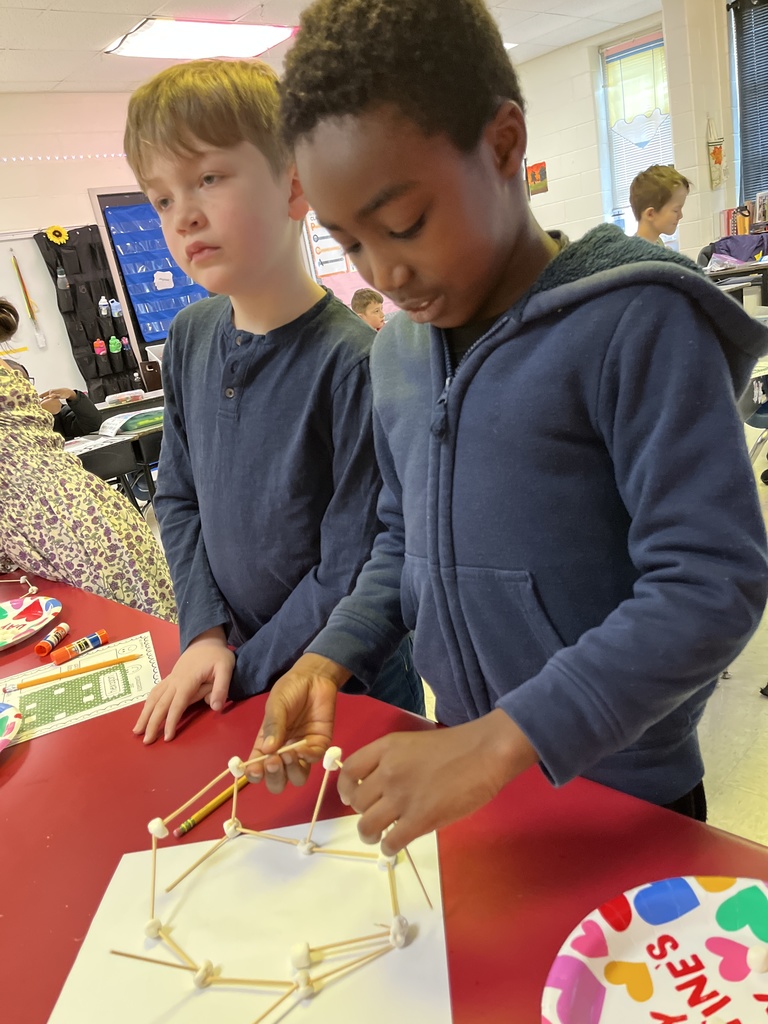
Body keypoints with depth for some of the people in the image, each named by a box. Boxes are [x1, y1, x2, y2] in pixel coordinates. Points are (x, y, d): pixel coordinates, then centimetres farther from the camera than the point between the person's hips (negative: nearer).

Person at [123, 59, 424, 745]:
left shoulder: (353, 362, -25)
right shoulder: (189, 339, -4)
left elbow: (351, 571, -21)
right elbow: (178, 496, 4)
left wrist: (246, 670, -13)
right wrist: (206, 633, -6)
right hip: (230, 664, 6)